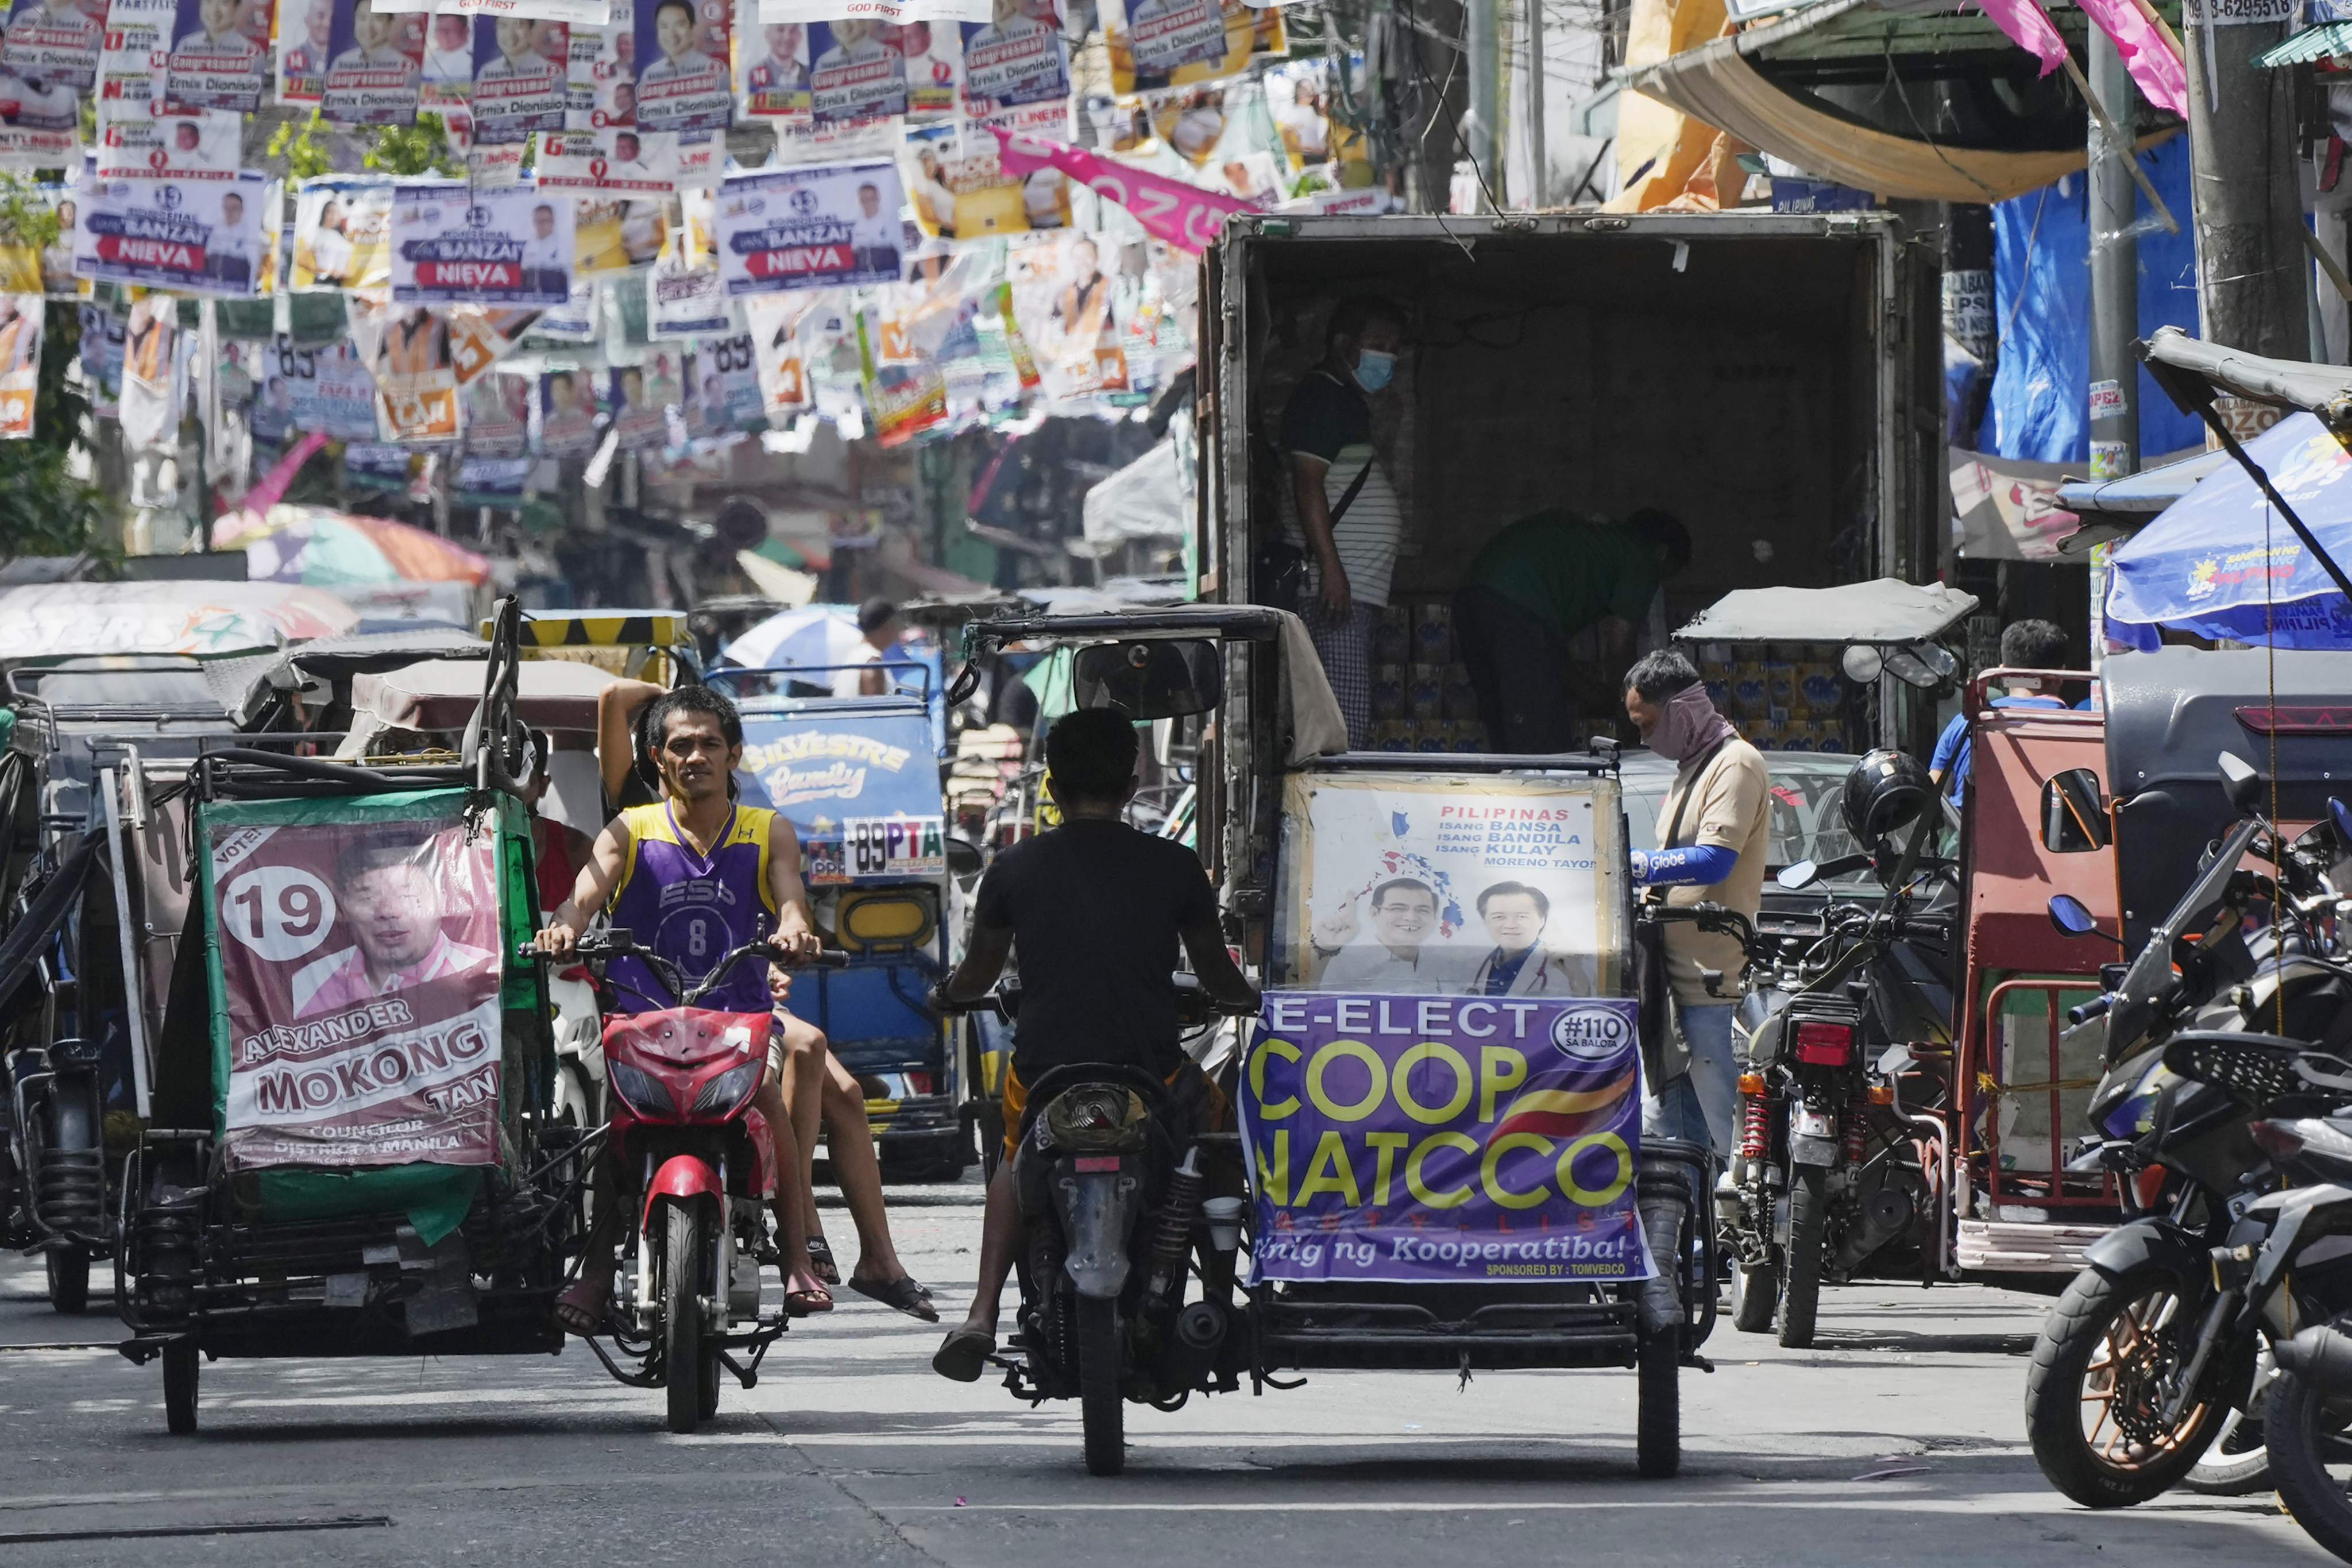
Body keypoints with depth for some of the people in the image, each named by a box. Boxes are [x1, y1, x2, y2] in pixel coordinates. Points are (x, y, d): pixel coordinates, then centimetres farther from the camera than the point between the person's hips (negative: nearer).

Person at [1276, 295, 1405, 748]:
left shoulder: (1347, 401, 24)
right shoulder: (1321, 398, -8)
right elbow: (1308, 484, -17)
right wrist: (1330, 567, -23)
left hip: (1354, 589, 11)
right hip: (1334, 588, -11)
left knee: (1353, 723, 5)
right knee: (1347, 726, -17)